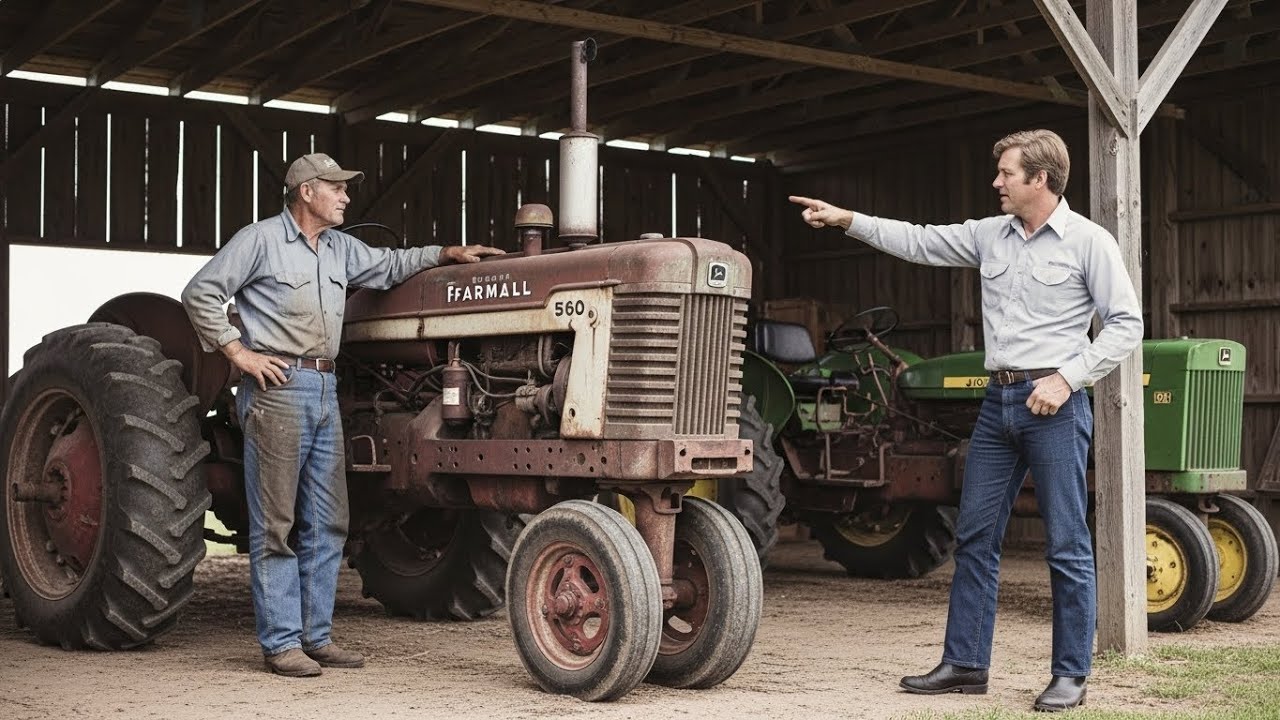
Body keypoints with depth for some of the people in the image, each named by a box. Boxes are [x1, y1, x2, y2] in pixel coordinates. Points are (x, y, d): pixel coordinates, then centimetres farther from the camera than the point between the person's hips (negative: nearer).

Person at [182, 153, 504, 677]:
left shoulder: (340, 249, 17)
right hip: (277, 386, -8)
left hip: (323, 390, 8)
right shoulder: (260, 240, -4)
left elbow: (389, 266, 30)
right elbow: (200, 293, -5)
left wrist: (446, 254, 16)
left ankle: (316, 636, 15)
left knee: (327, 524, 8)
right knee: (275, 525, -3)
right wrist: (238, 351, -11)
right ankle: (281, 643, 1)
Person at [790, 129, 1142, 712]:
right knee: (974, 536, 7)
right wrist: (847, 220, 10)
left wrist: (1067, 378, -14)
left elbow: (1126, 324, -6)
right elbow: (920, 242, 15)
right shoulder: (989, 235, 11)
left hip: (1055, 403, -6)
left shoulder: (1088, 242, -5)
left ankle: (1071, 675, 7)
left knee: (1066, 546, -2)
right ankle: (964, 664, 15)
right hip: (999, 400, 6)